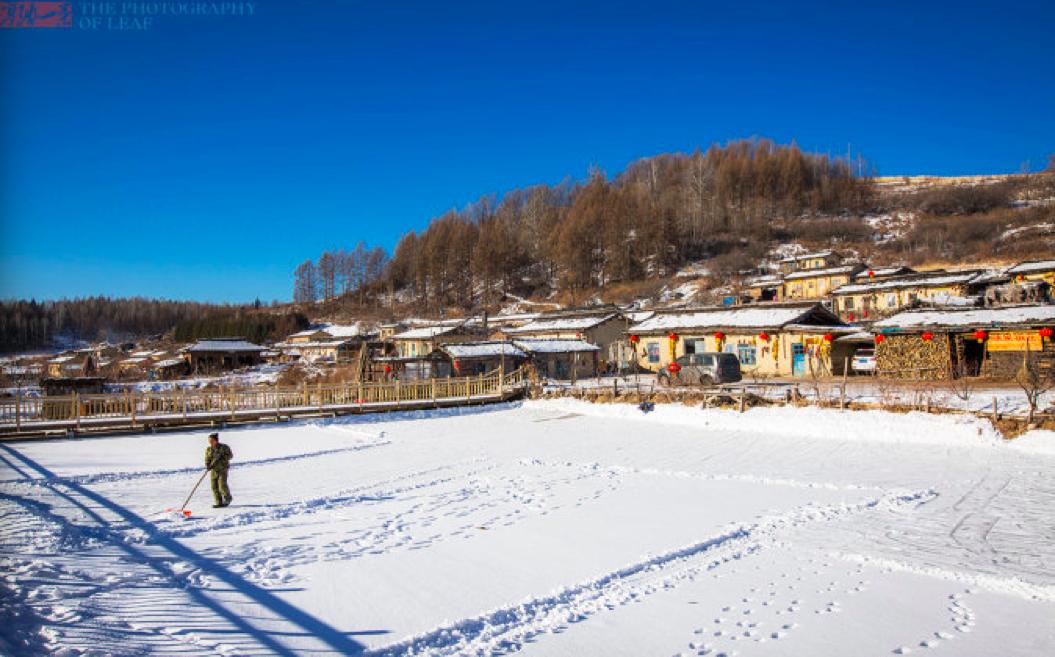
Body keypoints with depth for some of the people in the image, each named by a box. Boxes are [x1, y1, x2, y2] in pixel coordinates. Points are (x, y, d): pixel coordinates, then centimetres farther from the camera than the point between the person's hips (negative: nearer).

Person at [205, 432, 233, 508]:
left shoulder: (223, 447, -4)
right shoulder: (208, 449, 7)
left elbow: (230, 455, -2)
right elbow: (207, 459, 8)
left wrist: (222, 457, -17)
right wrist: (208, 466, -12)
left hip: (222, 469, -4)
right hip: (213, 470, 4)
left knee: (222, 485, -14)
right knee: (214, 486, 0)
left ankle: (227, 498, 12)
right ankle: (219, 502, 11)